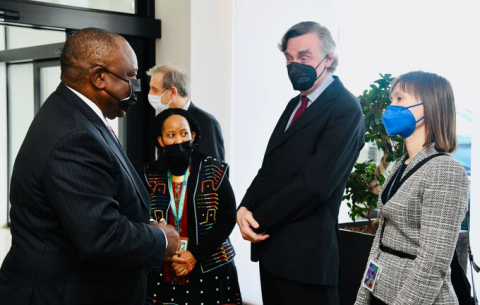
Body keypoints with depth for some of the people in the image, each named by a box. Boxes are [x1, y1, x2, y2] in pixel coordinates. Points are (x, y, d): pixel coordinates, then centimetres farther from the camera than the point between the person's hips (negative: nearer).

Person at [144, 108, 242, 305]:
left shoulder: (214, 171, -4)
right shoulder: (150, 175, 0)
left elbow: (228, 219, -4)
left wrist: (195, 255, -13)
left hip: (210, 270, -1)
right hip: (163, 273, 1)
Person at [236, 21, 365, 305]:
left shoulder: (345, 108, -13)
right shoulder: (296, 104, 15)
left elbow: (315, 182, -22)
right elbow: (270, 168, 13)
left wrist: (259, 220, -14)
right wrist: (245, 208, -5)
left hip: (305, 252, -8)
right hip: (272, 244, 8)